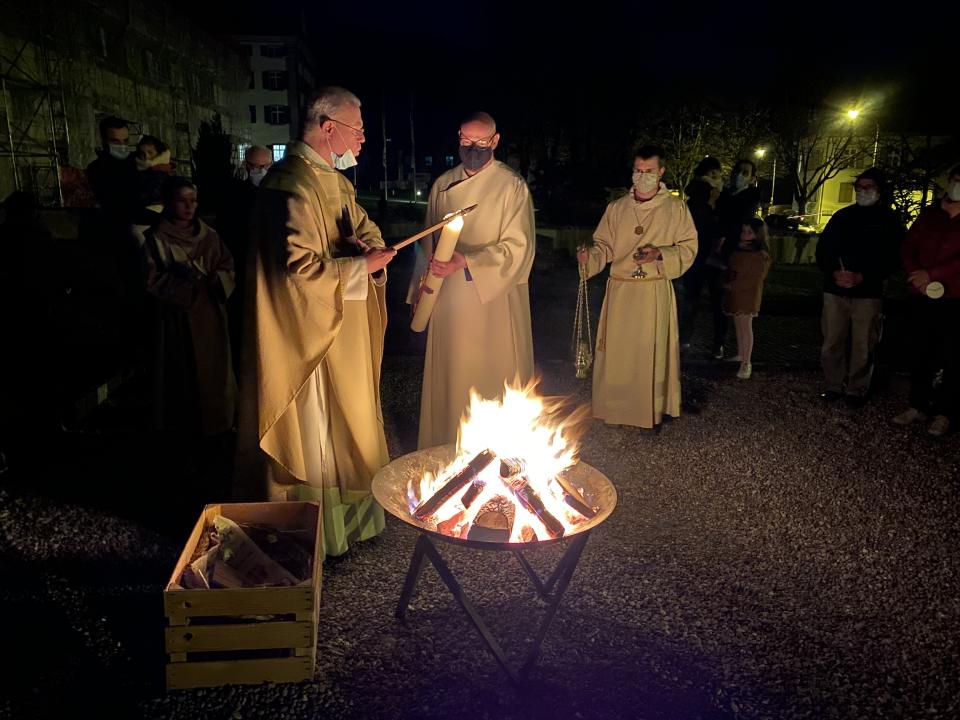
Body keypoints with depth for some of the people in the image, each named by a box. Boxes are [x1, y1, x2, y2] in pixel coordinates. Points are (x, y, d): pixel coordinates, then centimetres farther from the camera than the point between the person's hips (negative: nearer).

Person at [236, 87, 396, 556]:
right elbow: (301, 267, -28)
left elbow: (365, 227, 16)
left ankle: (345, 512, 38)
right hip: (307, 334, -10)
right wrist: (361, 266, -18)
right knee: (312, 434, 3)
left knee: (341, 425, 21)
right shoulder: (293, 184, -21)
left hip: (341, 331, 10)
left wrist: (367, 245, -7)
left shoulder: (333, 179, 11)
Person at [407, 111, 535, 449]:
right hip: (447, 300, 4)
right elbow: (428, 243, 14)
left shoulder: (512, 186, -6)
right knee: (449, 380, 10)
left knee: (492, 379, 3)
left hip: (494, 300, -4)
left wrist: (465, 262, -23)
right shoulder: (443, 185, 9)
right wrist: (421, 291, 11)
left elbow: (517, 247, -13)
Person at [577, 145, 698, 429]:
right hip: (620, 290, 2)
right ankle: (616, 407, 21)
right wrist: (589, 257, -16)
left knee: (652, 351, 2)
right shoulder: (616, 208, 7)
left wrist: (660, 254, -16)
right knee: (617, 351, 5)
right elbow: (605, 245, 6)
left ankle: (653, 409, 17)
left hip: (655, 292, -2)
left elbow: (689, 248, 1)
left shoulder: (676, 208, 1)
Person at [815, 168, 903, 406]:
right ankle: (833, 386, 14)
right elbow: (822, 249, 8)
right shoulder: (842, 216, 14)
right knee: (832, 341, 3)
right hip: (835, 290, 2)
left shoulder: (889, 220, 6)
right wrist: (834, 273, -10)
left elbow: (890, 258, -2)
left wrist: (862, 277, -16)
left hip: (868, 293, -2)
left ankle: (856, 389, 10)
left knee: (863, 345, -1)